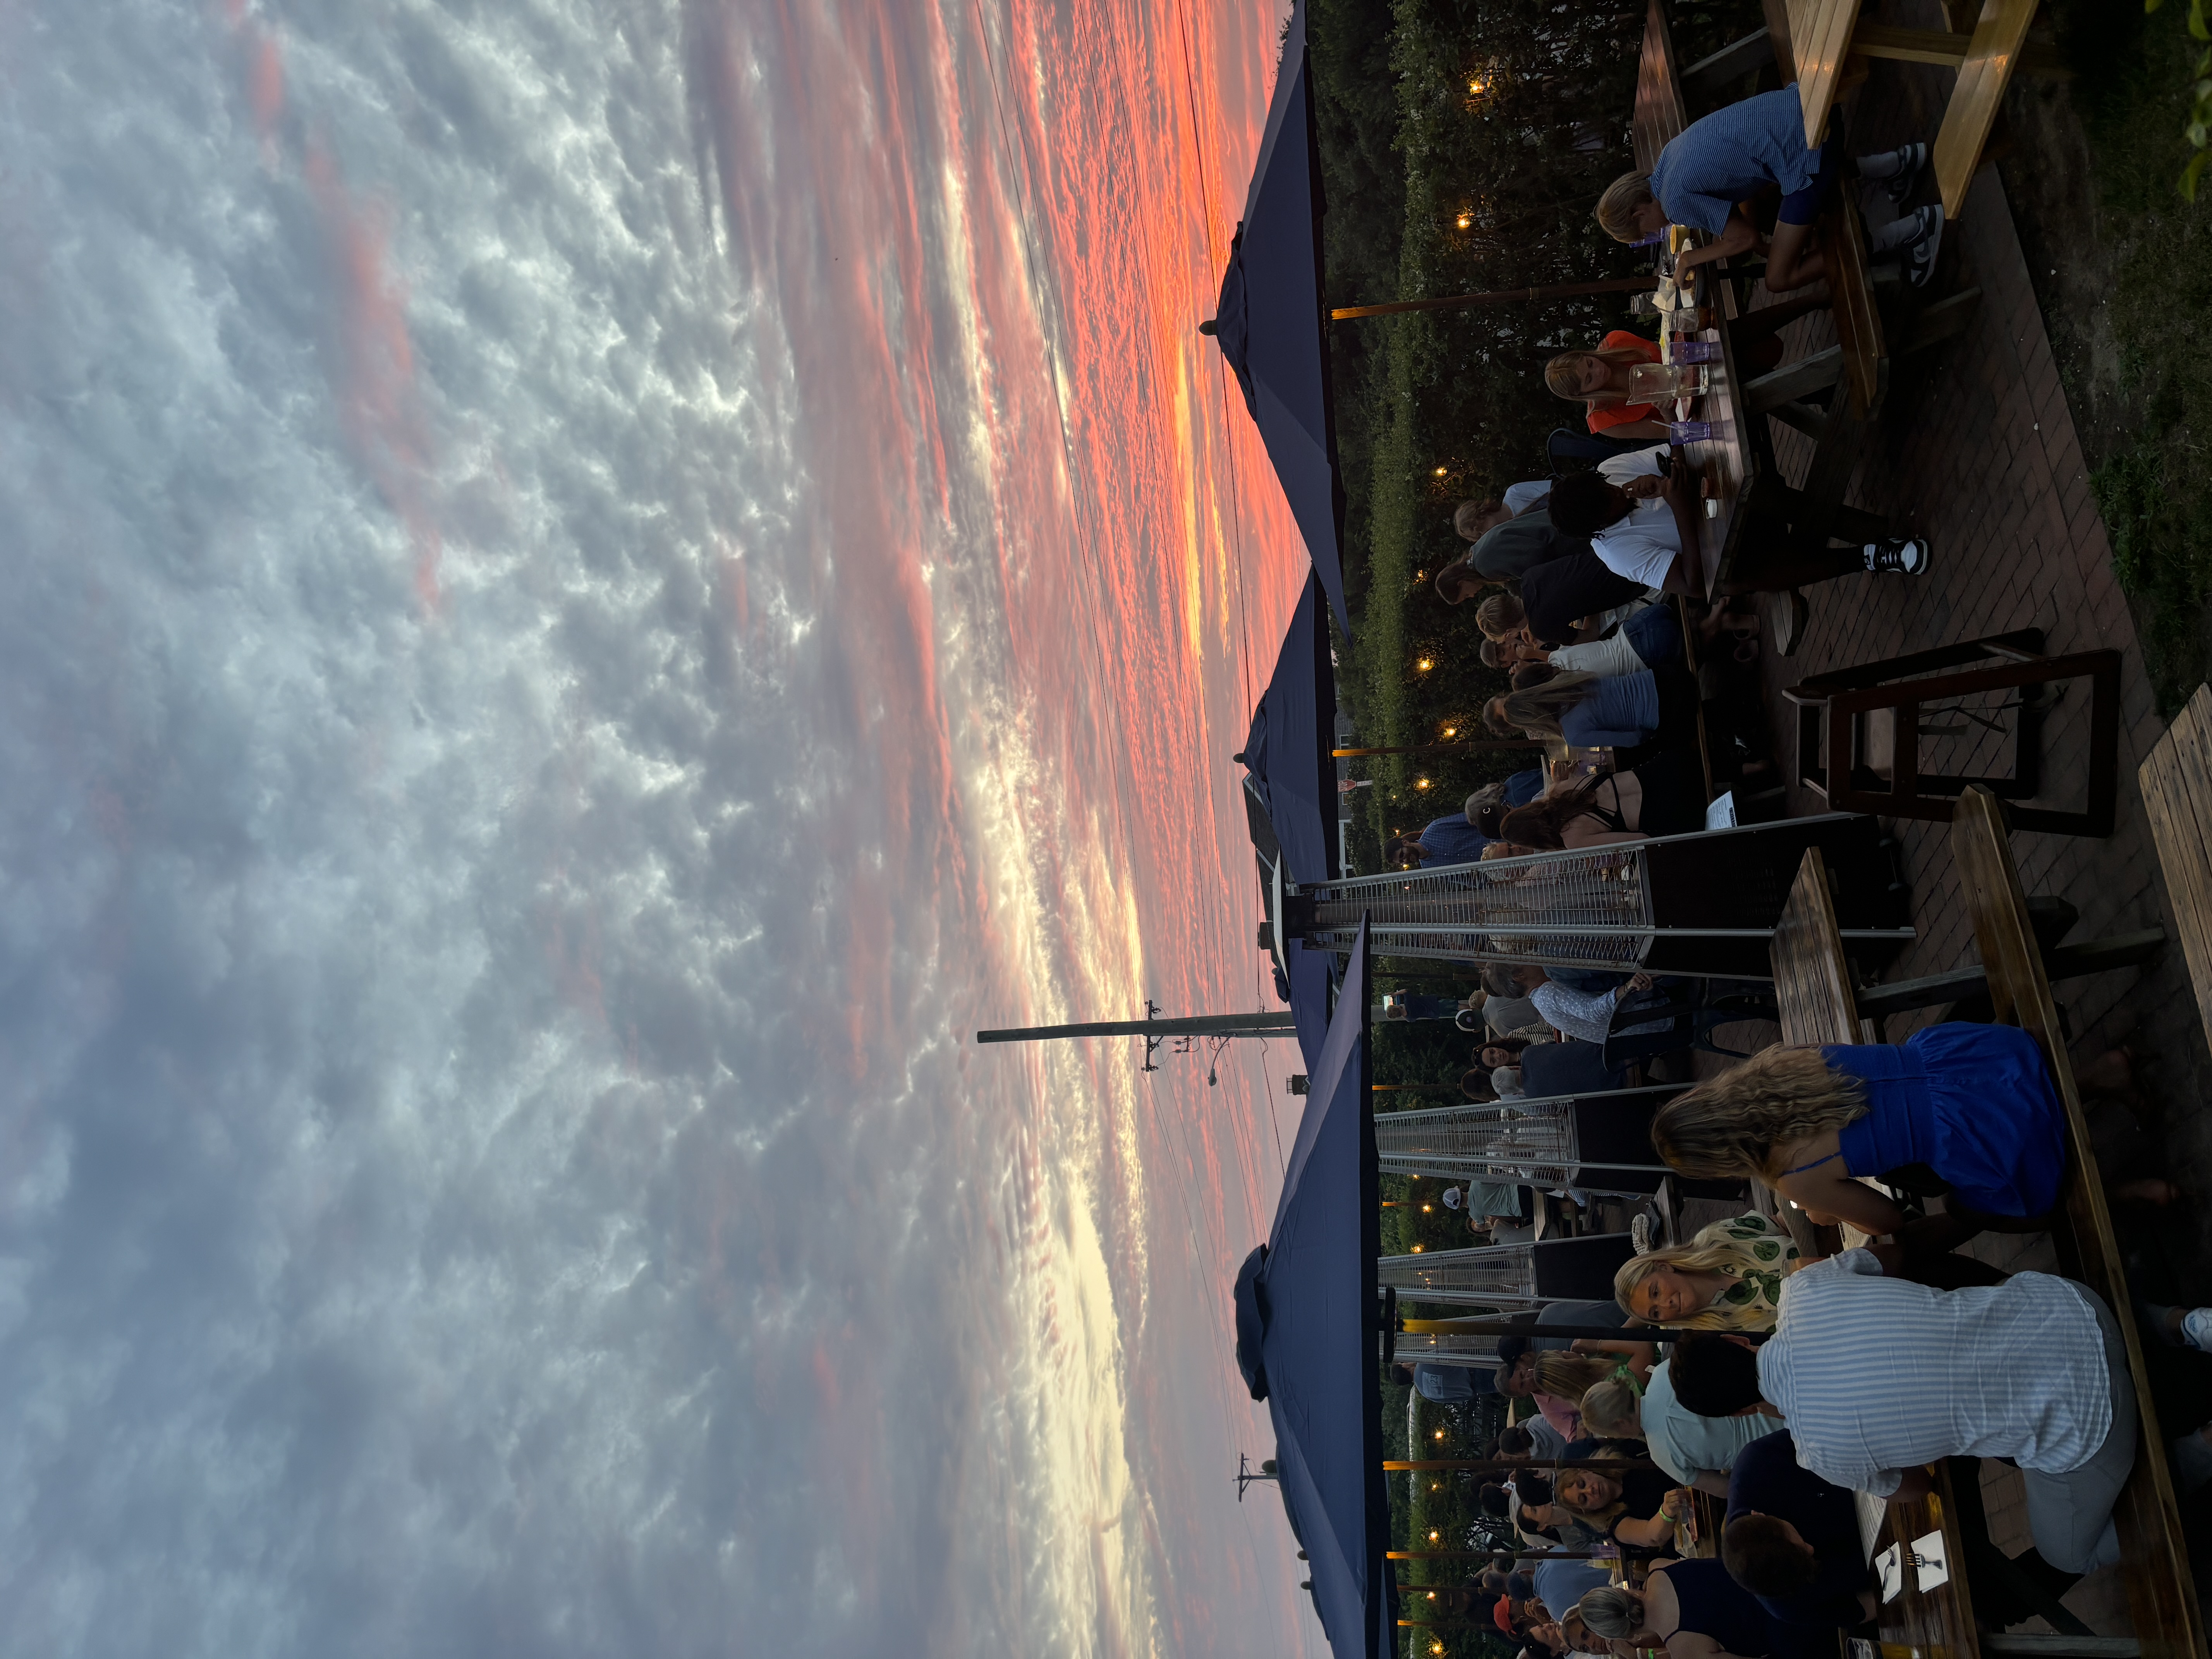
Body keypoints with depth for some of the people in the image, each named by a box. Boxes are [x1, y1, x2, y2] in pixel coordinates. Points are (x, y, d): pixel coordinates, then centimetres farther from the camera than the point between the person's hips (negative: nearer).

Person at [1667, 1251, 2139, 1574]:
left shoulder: (1822, 1452, -18)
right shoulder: (1802, 1286, -9)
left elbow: (1910, 1488, 6)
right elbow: (1864, 1260, 16)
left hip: (2081, 1419, -5)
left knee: (2068, 1554, 19)